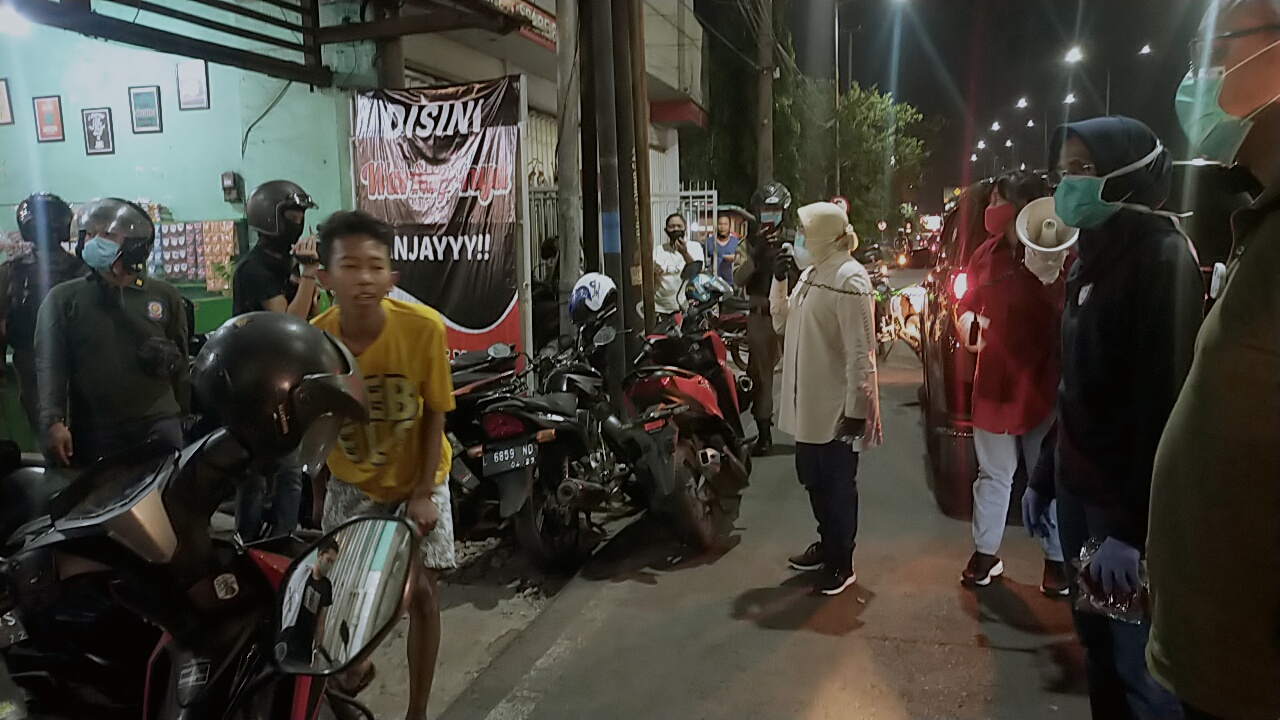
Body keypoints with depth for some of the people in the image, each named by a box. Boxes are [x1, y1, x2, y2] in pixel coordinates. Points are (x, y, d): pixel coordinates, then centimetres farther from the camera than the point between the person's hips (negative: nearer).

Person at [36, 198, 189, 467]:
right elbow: (50, 365, -1)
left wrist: (183, 416, 10)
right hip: (92, 429, 0)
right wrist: (53, 422, -13)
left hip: (158, 424, 1)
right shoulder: (63, 299, 5)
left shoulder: (164, 295, 7)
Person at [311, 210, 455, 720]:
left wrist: (423, 493, -15)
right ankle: (356, 666, 40)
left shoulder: (424, 327, -27)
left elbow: (434, 412, -14)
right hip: (350, 483, 2)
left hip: (419, 477, -1)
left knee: (421, 589, -5)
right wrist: (317, 500, -1)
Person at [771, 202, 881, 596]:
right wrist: (780, 280, 1)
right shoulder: (810, 274, 11)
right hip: (808, 404, 9)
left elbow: (860, 352, -21)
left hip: (837, 407, -9)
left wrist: (857, 408, -22)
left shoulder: (850, 281, -18)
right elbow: (782, 322, 15)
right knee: (813, 478, 20)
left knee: (838, 484, 5)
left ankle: (842, 563, 19)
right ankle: (827, 545, 38)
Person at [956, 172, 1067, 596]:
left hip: (1042, 386, -4)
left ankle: (1056, 560, 23)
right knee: (992, 474, 15)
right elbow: (969, 303, 16)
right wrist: (967, 320, -6)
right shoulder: (987, 254, 5)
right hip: (993, 384, 5)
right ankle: (985, 553, 28)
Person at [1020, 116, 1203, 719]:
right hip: (1079, 488, 8)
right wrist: (1045, 476, 14)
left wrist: (1131, 526, -22)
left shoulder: (1162, 257, -13)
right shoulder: (1090, 260, 13)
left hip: (1128, 503, -8)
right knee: (1097, 646, 16)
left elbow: (1165, 398, -20)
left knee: (1139, 667, 1)